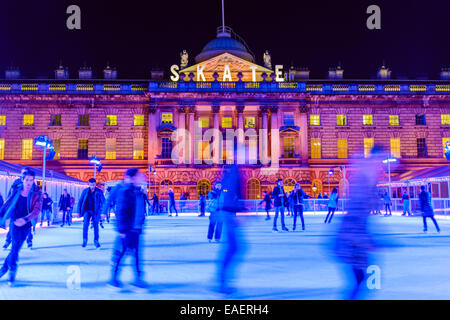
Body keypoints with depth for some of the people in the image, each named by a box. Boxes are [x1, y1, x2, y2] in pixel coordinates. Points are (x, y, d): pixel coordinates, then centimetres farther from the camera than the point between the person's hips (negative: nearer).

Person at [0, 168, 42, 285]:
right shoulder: (16, 191, 0)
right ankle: (12, 271, 20)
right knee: (15, 247, 2)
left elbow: (36, 211, -16)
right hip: (15, 222, 1)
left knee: (15, 248, -1)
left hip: (26, 224, -1)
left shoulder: (37, 194, -8)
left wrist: (25, 219, -31)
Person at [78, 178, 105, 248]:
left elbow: (103, 202, -3)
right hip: (87, 211, 1)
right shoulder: (85, 191, -1)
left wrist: (103, 212, -11)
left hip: (95, 211, -1)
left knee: (96, 226, 4)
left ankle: (96, 241, 17)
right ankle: (85, 240, -3)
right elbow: (80, 201, 4)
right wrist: (79, 211, 0)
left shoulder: (99, 191, -5)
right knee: (85, 224, -15)